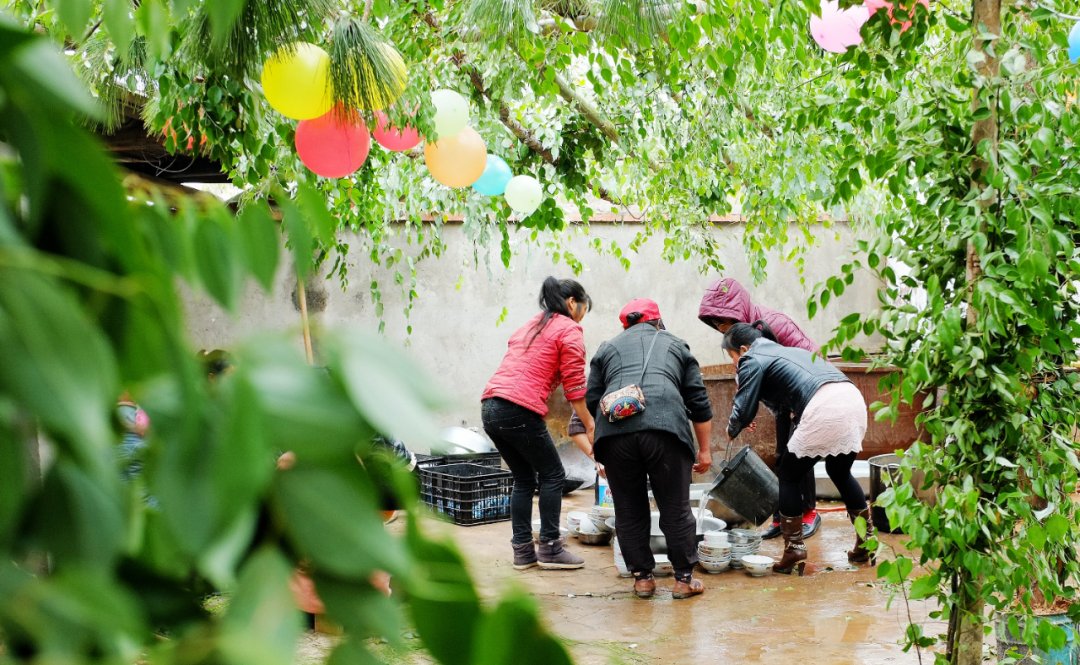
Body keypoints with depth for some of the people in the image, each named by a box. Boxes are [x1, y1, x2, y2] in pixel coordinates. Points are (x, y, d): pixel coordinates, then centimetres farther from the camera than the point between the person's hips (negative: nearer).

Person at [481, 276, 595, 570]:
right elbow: (575, 388, -4)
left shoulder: (528, 326, 27)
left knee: (524, 479, 17)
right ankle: (549, 548, 8)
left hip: (490, 407, 8)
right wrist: (591, 427, 3)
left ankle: (523, 551, 17)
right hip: (520, 410, -8)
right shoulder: (569, 330, 2)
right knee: (552, 475, 7)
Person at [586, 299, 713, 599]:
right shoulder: (675, 345, 27)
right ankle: (684, 579, 13)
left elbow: (591, 401, 22)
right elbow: (699, 402, 21)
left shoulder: (608, 348, 28)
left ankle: (642, 577, 17)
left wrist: (598, 445, 34)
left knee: (629, 511, 13)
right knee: (675, 509, 8)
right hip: (665, 427, -1)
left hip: (615, 430, 1)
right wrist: (704, 450, 27)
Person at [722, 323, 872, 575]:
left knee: (788, 476, 8)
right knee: (840, 472, 28)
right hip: (853, 398, 8)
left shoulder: (753, 360, 9)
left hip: (824, 408, -8)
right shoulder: (786, 351, 34)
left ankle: (794, 553, 7)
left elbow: (744, 410, 5)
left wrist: (732, 429, 22)